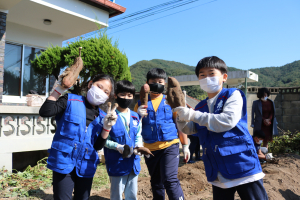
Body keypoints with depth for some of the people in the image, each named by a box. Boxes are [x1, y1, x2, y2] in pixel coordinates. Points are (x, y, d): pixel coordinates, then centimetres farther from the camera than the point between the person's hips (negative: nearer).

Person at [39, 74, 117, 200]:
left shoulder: (102, 117, 8)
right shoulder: (70, 100, -3)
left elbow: (98, 146, 6)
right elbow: (45, 112, -19)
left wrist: (107, 127, -7)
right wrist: (59, 89, -18)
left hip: (86, 166, 5)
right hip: (64, 162, -4)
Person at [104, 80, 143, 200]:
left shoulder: (135, 116, 5)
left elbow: (138, 136, 11)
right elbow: (105, 139, -11)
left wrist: (139, 146, -8)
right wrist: (118, 147, -24)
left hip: (133, 162, 5)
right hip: (117, 163, -5)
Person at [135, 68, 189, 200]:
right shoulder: (141, 104, 5)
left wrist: (185, 146, 5)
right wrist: (138, 116, -15)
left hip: (170, 146, -3)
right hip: (150, 149, 3)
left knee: (170, 180, -13)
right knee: (156, 184, 16)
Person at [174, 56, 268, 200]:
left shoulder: (233, 95, -5)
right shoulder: (201, 107, 11)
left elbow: (228, 121, -22)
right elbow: (188, 129, 9)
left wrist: (193, 115, -22)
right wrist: (181, 117, -12)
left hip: (242, 165, -5)